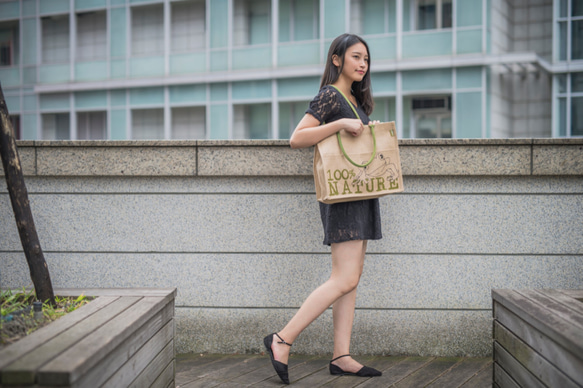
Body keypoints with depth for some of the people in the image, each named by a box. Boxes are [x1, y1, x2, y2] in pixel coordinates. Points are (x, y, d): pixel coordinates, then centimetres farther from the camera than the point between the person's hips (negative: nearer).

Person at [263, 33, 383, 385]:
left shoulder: (356, 99, 18)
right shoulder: (329, 96, -9)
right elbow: (297, 138, -18)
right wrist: (341, 124, -23)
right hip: (343, 194, -10)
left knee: (351, 279, 6)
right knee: (345, 279, -14)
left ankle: (342, 356, 8)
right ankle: (282, 340, -9)